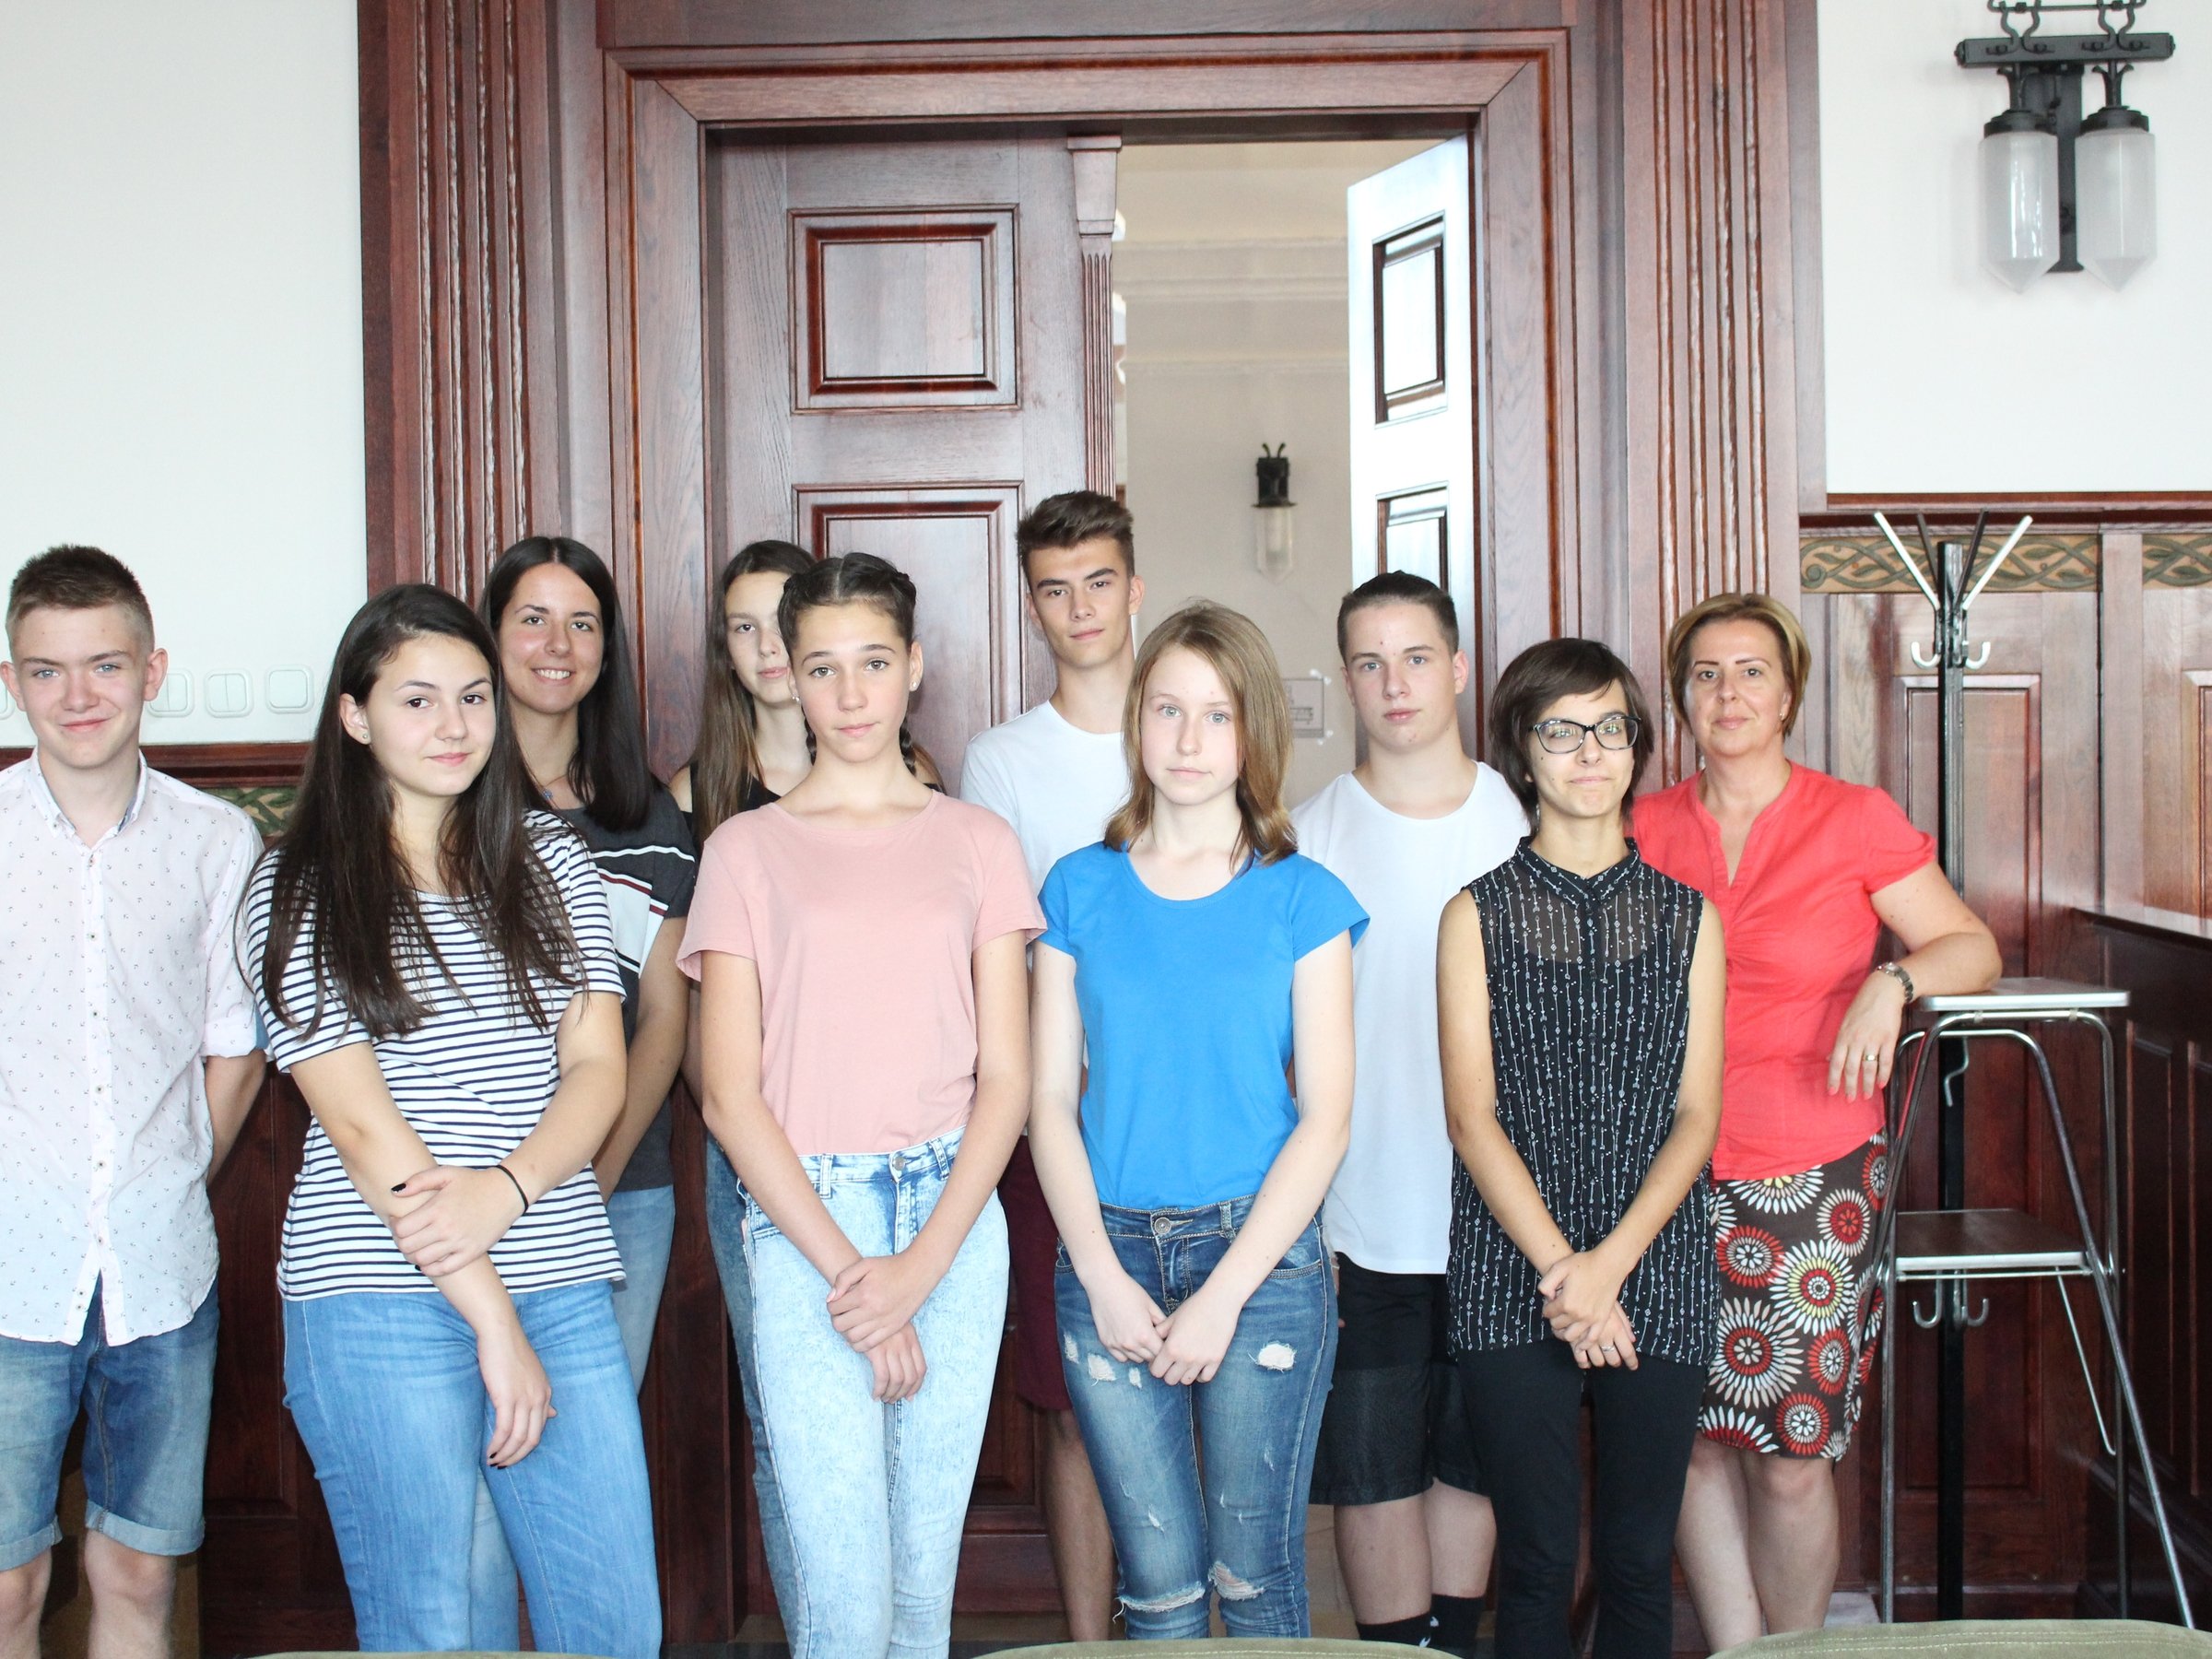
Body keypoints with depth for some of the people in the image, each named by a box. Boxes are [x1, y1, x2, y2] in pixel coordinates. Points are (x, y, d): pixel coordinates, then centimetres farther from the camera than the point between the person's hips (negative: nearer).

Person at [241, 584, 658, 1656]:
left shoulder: (551, 859, 11)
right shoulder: (301, 889, 1)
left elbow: (598, 1066, 4)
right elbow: (361, 1123, -7)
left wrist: (506, 1188, -16)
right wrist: (492, 1316, -12)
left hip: (563, 1287, 3)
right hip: (380, 1302, -3)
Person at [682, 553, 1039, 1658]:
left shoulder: (975, 841, 9)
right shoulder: (747, 849, 4)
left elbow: (1005, 1077, 4)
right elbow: (729, 1093, -1)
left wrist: (919, 1267, -8)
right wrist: (845, 1274, -10)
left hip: (954, 1215, 2)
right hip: (803, 1221, -2)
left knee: (926, 1568, 8)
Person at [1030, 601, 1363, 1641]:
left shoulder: (1301, 899, 1)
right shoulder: (1080, 890, 6)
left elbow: (1325, 1115, -3)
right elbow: (1050, 1098, 4)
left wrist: (1224, 1295, -10)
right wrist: (1101, 1273, -8)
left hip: (1261, 1252, -1)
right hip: (1110, 1252, 1)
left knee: (1254, 1572, 5)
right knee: (1160, 1578, 5)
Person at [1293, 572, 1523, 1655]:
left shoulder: (1523, 824, 3)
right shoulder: (1310, 837, -1)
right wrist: (1296, 1219, -4)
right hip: (1362, 1223, -1)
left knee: (1473, 1461, 13)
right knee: (1376, 1471, 4)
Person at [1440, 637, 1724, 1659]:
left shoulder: (1686, 915, 8)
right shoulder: (1479, 914, 3)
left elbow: (1697, 1118, 3)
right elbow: (1473, 1117, -3)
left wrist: (1610, 1263, -10)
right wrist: (1559, 1269, -12)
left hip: (1656, 1272, 2)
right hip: (1510, 1279, -1)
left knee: (1640, 1561, 7)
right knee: (1537, 1557, 2)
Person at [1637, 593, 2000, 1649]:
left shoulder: (1857, 821, 0)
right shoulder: (1645, 830, 7)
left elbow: (1974, 949, 4)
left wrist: (1893, 980, -16)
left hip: (1808, 1177, -2)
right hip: (1672, 1175, 2)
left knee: (1791, 1459, 1)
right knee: (1695, 1441, 5)